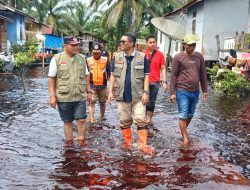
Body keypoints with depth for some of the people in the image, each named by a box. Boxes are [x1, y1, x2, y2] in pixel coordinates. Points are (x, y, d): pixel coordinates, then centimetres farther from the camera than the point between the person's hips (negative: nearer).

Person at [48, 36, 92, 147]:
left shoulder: (81, 58, 7)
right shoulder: (57, 59, -5)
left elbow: (86, 76, 14)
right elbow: (51, 78, -4)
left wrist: (89, 92, 12)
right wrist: (52, 96, -8)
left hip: (80, 96, 2)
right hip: (63, 97, -2)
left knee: (82, 120, 0)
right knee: (67, 121, 10)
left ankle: (81, 140, 18)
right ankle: (69, 141, 25)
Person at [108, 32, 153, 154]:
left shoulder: (142, 57, -3)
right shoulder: (117, 57, 4)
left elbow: (146, 76, -1)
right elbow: (113, 75, 8)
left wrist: (145, 92, -8)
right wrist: (110, 91, 2)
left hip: (138, 95, -3)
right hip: (122, 95, 3)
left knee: (140, 120, -2)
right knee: (124, 121, 12)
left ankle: (143, 145, 4)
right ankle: (128, 142, 26)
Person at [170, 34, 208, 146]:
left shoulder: (199, 56, 7)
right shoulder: (178, 57, -5)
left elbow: (203, 74, 12)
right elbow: (174, 75, -5)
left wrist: (205, 90, 10)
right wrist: (172, 92, -8)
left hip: (195, 92, 5)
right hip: (182, 91, -4)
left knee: (190, 115, 16)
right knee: (183, 115, -1)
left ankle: (183, 131, 35)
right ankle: (185, 138, 8)